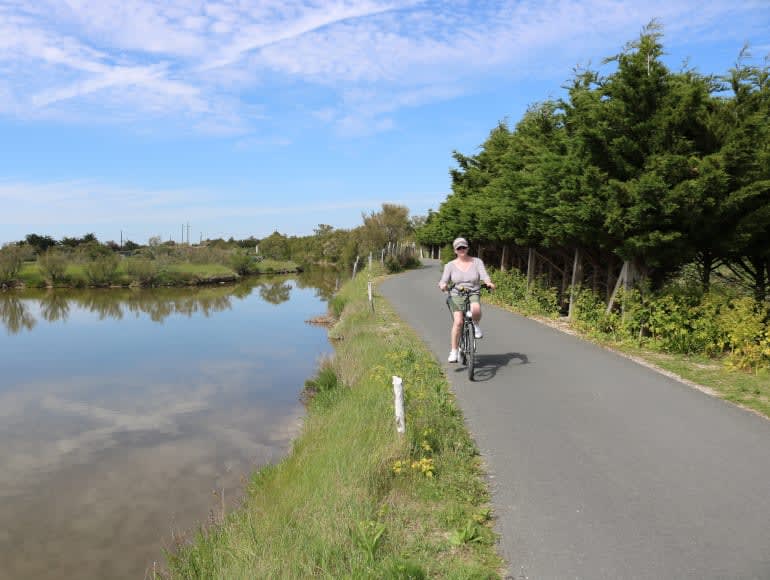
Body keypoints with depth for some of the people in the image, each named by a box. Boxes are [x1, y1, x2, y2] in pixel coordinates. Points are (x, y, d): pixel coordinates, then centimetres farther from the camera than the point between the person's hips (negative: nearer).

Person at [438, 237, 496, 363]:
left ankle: (476, 325, 1)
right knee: (458, 322, -20)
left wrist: (488, 282, -28)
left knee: (476, 310, -34)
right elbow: (443, 280, -4)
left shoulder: (477, 262, 6)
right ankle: (454, 351, -9)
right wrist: (443, 285, -28)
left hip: (473, 295, 0)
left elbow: (484, 275, -6)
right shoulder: (450, 265, 4)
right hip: (456, 296, 0)